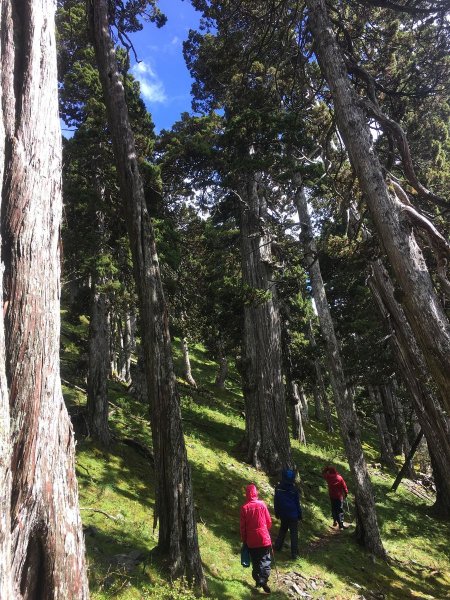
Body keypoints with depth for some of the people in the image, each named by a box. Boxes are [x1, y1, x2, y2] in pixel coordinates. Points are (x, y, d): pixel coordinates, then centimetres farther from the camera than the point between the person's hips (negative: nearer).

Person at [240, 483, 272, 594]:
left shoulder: (244, 507, -8)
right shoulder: (262, 504, -8)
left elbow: (242, 526, -4)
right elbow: (269, 521, 0)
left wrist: (244, 539, 9)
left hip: (251, 540, 1)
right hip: (264, 538, -1)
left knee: (255, 562, 16)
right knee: (265, 560, 4)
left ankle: (258, 581, 18)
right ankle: (263, 580, -14)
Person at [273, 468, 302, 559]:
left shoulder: (278, 488, -7)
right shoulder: (294, 489, -15)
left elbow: (276, 501, 3)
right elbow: (297, 503, -6)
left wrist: (276, 512, 14)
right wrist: (299, 514, 5)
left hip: (283, 514, 4)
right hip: (293, 514, -3)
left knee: (282, 529, 24)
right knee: (294, 533, 5)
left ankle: (277, 546, 29)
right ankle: (294, 553, 5)